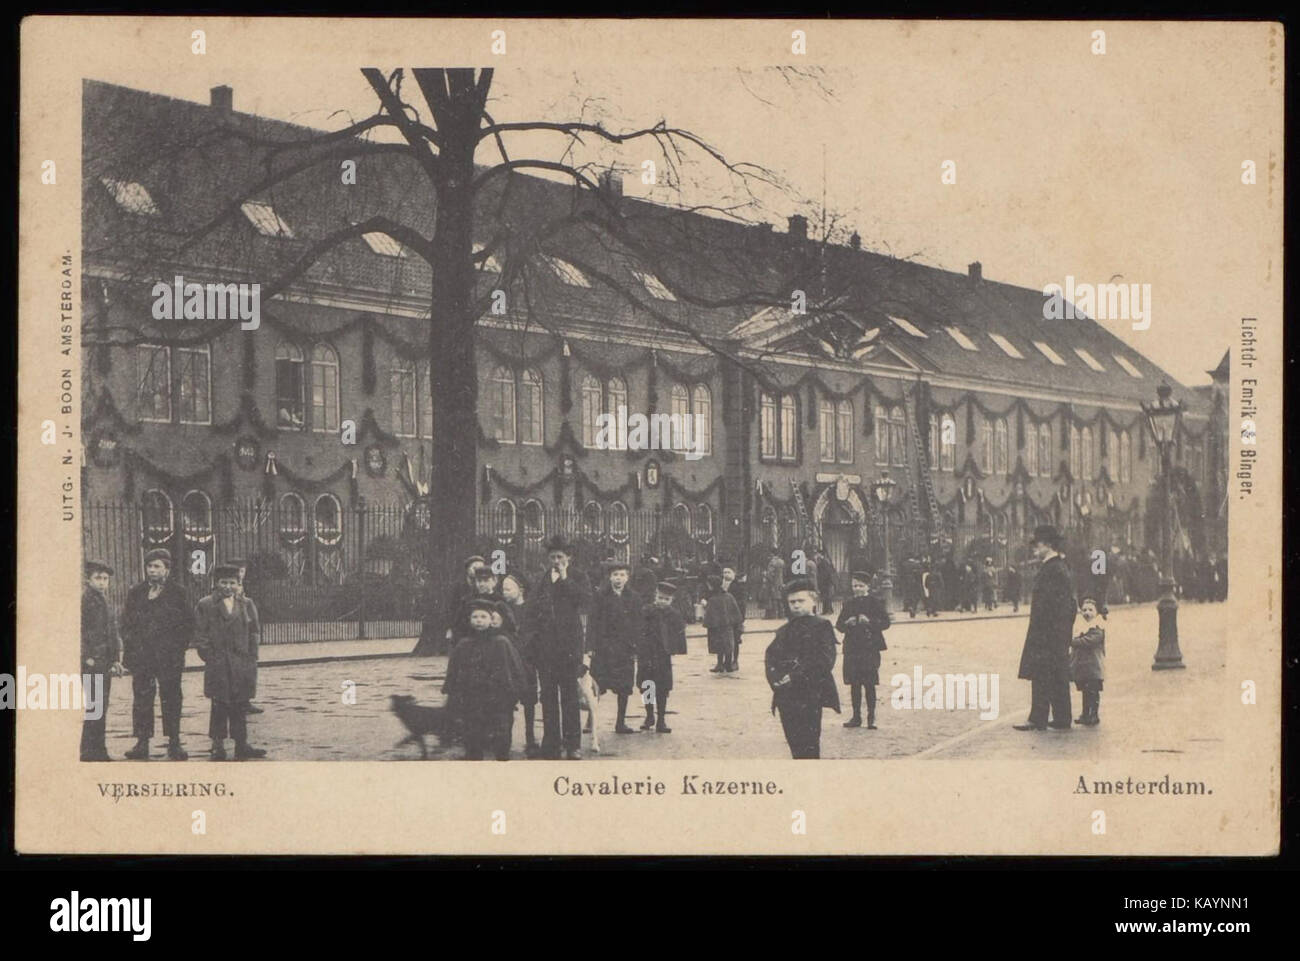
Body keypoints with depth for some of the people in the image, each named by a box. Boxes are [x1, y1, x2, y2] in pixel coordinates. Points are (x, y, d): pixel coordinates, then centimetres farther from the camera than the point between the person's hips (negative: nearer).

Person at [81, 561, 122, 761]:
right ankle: (89, 752, -8)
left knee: (102, 707, 10)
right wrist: (87, 657, -16)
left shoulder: (104, 602, 18)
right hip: (91, 662, -8)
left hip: (105, 663, 8)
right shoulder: (84, 599, -7)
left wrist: (115, 660, 14)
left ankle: (98, 750, 15)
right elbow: (79, 630, -13)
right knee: (95, 706, -11)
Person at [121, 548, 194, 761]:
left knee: (171, 699, 0)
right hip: (141, 656, 2)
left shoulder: (178, 593, 4)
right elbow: (126, 623, 13)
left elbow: (188, 623, 4)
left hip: (169, 656, -2)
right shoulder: (135, 593, 11)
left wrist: (179, 647, -3)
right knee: (142, 698, 1)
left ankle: (174, 743, 5)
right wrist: (130, 646, 2)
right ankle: (142, 742, 5)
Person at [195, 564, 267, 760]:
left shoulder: (247, 605, 12)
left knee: (239, 706, 7)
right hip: (217, 665, -3)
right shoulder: (205, 606, 2)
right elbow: (200, 636, 1)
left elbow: (255, 632, 13)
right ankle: (218, 745, 5)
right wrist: (210, 657, -7)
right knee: (219, 705, -3)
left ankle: (242, 745, 12)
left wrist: (251, 656, 4)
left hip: (242, 664, 3)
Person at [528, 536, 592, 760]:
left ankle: (573, 744, 2)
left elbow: (586, 598, -9)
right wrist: (550, 583, -5)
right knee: (548, 695, 3)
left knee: (570, 694, -2)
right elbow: (533, 609, 2)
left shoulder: (576, 578, 8)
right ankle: (550, 744, 8)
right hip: (545, 645, 2)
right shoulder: (542, 580, 12)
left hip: (569, 643, -2)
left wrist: (565, 579, -6)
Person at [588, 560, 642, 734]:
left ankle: (621, 723, 14)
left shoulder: (634, 598, 6)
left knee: (624, 688, 5)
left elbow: (638, 625, 6)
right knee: (596, 687, -3)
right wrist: (591, 646, -8)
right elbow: (592, 622, -1)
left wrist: (637, 647, -2)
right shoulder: (601, 596, 1)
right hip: (604, 648, -2)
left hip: (626, 649, 2)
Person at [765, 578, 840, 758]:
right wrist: (775, 677, -9)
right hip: (785, 696, 6)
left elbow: (825, 660, -12)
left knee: (809, 745, -8)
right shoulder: (784, 631, 18)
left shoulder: (822, 627, -1)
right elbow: (770, 655, 11)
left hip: (810, 695, -6)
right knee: (794, 744, 9)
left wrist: (796, 677, -18)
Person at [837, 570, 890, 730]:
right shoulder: (849, 604, 10)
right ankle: (856, 717, 14)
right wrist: (847, 624, -10)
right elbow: (839, 625, 11)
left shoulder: (874, 602, -1)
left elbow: (885, 622, -4)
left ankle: (871, 717, 5)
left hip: (870, 648, -4)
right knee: (854, 684, 7)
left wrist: (869, 621, -18)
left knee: (869, 684, -3)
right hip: (852, 648, 4)